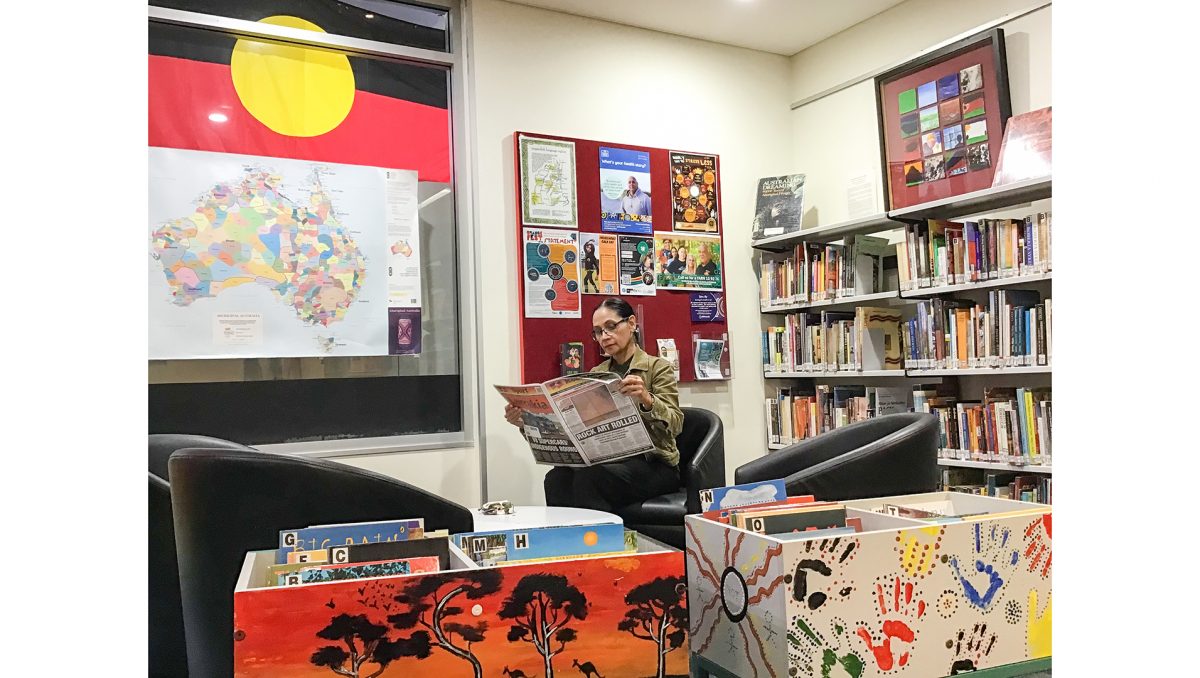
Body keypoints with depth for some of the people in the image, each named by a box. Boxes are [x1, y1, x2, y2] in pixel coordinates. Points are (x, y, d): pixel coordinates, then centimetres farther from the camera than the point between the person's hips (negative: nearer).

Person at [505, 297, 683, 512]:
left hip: (652, 463, -4)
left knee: (587, 477, -32)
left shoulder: (658, 367, 1)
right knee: (557, 479, -27)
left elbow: (674, 424, -13)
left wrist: (647, 400, -33)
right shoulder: (596, 374, 16)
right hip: (606, 462, 4)